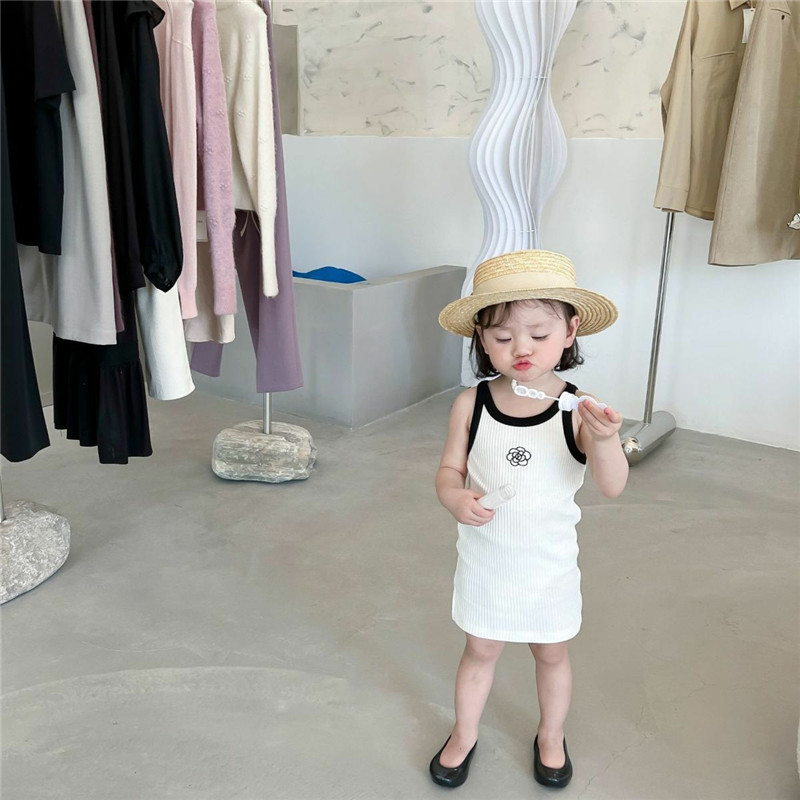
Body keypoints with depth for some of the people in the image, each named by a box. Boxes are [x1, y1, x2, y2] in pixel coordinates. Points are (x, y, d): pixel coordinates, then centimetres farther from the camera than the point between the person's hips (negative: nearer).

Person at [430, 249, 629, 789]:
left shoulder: (578, 408, -19)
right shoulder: (471, 405, -14)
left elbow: (613, 487, -24)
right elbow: (450, 470, -4)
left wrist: (604, 438, -44)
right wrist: (456, 498, -26)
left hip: (549, 563, 0)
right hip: (485, 559, 1)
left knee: (552, 653, 21)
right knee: (481, 650, 20)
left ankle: (551, 737, 49)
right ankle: (464, 735, 46)